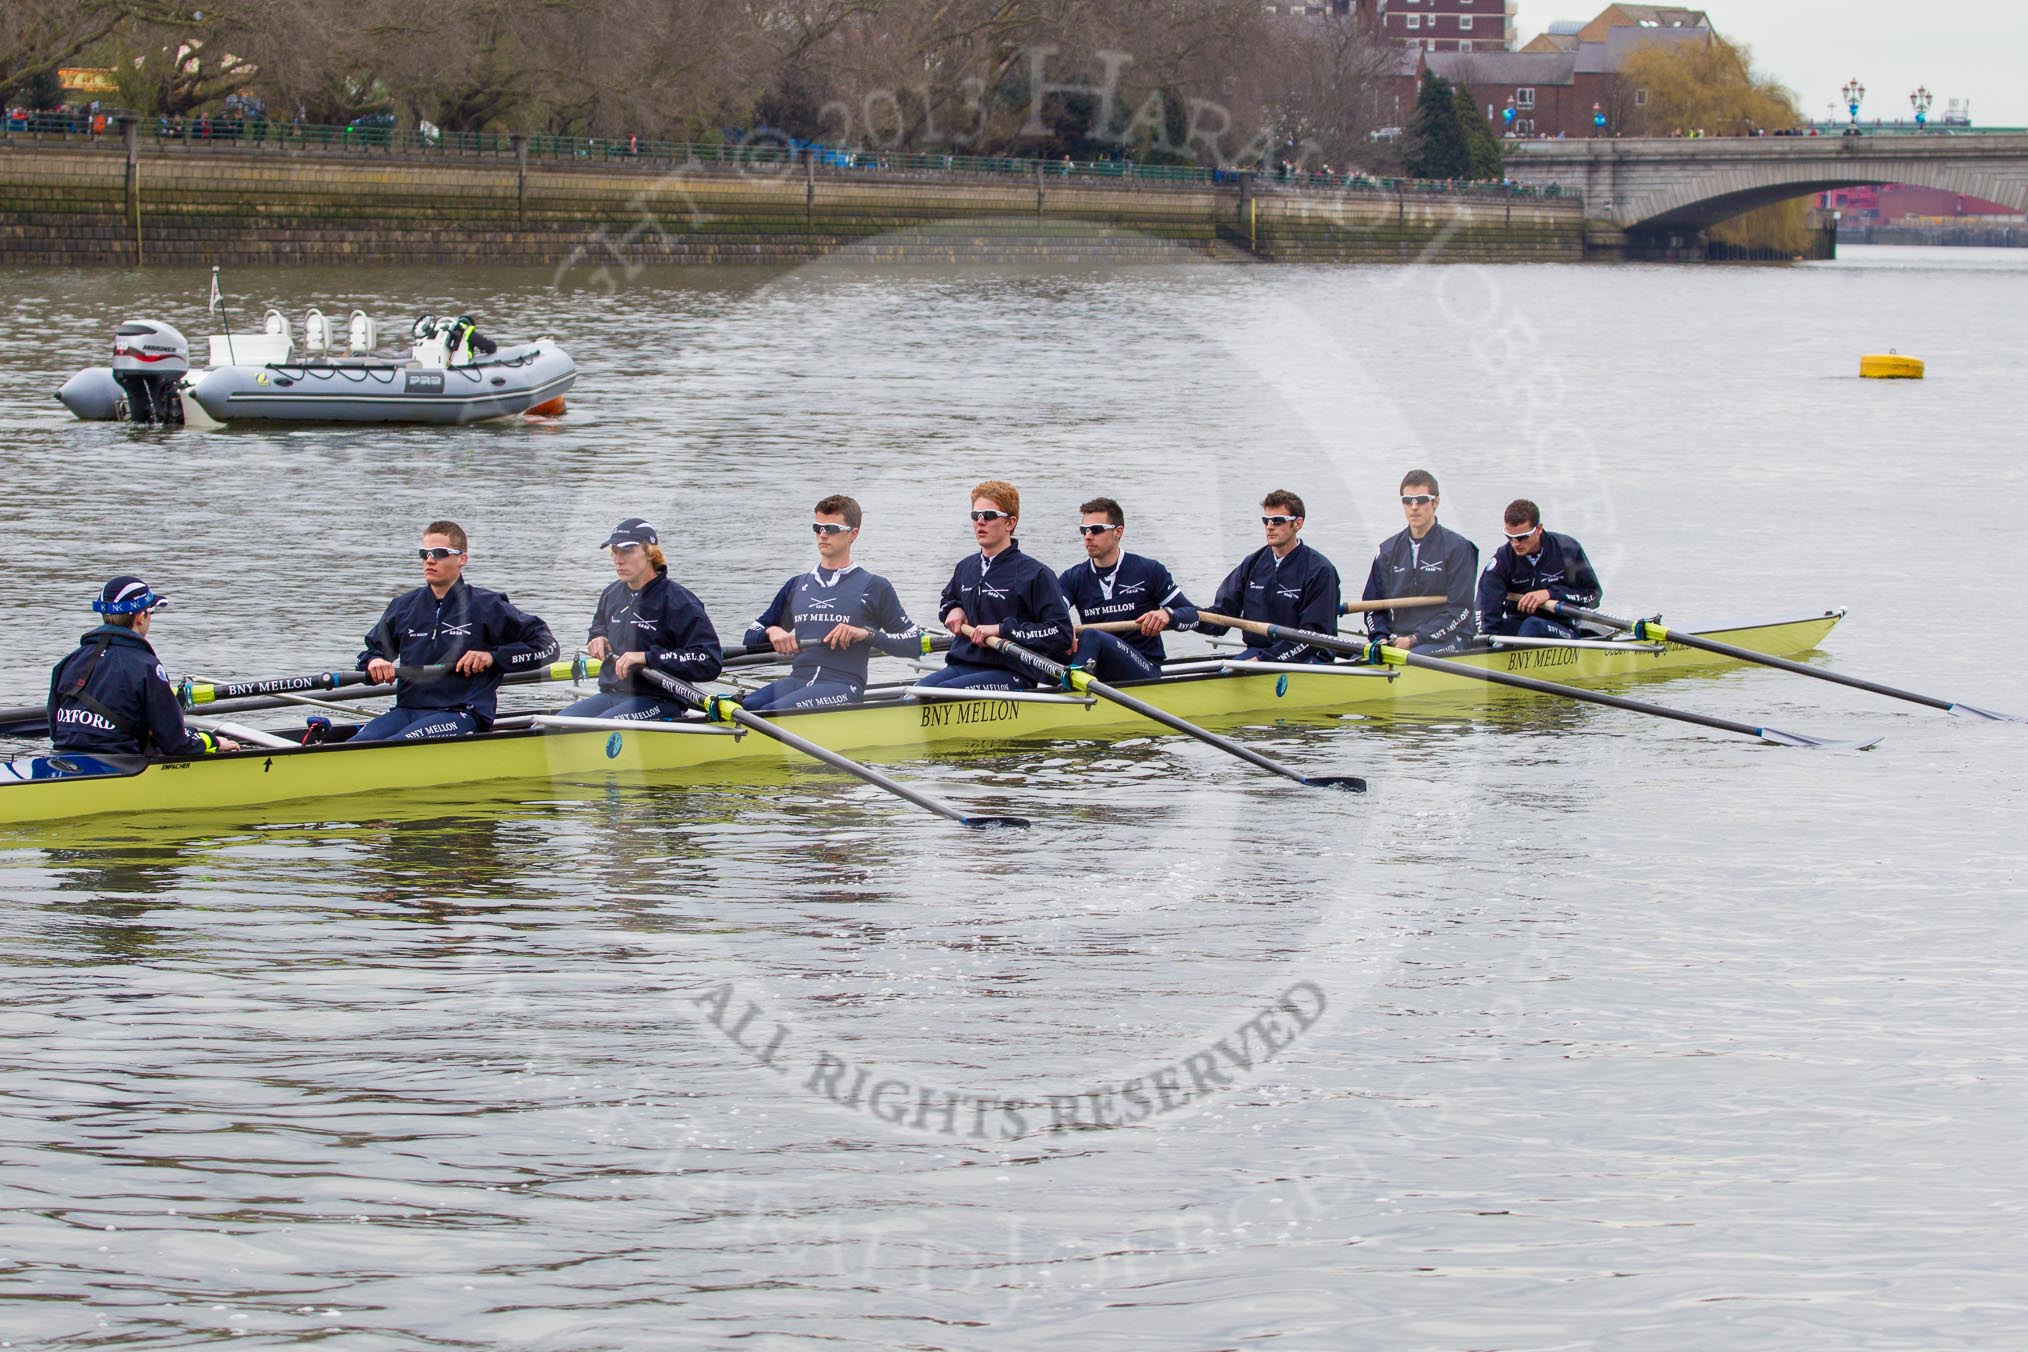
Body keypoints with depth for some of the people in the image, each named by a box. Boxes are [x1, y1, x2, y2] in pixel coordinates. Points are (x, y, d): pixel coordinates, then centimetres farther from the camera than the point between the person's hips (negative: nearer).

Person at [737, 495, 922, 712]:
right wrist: (772, 632, 0)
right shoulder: (797, 586, 21)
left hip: (843, 686, -5)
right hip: (796, 680, 5)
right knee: (741, 708, -28)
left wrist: (866, 634, -11)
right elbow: (751, 636, 23)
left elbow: (915, 643, 3)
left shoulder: (874, 588, 7)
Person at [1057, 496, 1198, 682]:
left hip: (1146, 671, -5)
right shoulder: (1074, 577, 10)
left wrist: (1167, 615, -19)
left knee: (1090, 637, -35)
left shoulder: (1148, 571, 3)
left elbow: (1192, 614, 5)